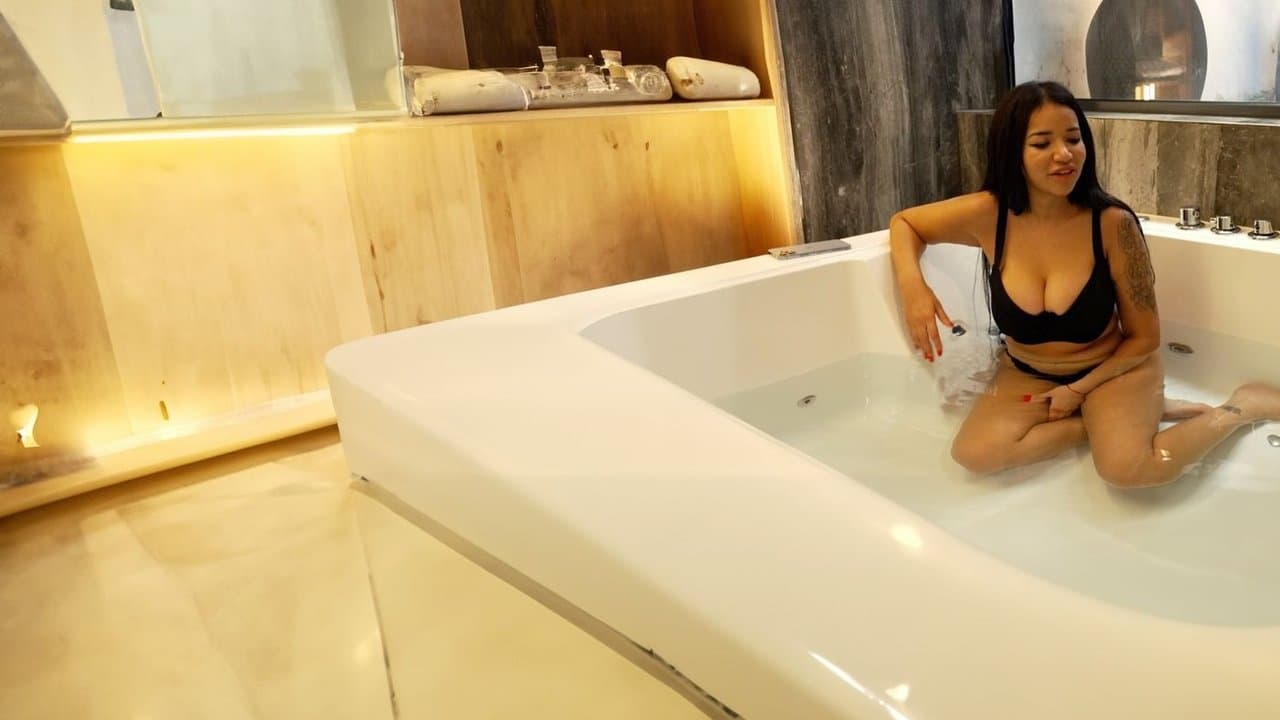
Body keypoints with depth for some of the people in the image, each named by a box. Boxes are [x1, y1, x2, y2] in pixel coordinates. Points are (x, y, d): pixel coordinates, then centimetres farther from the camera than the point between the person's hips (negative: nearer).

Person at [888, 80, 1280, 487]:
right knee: (974, 454, -26)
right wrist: (912, 285, -18)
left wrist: (1080, 389, -14)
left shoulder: (1112, 224, -19)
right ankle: (1110, 424, -7)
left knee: (1128, 467, -31)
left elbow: (1144, 339, -8)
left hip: (1113, 372, -2)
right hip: (1027, 375, 2)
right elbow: (904, 224, 1)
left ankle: (1242, 407, -1)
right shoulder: (986, 214, -16)